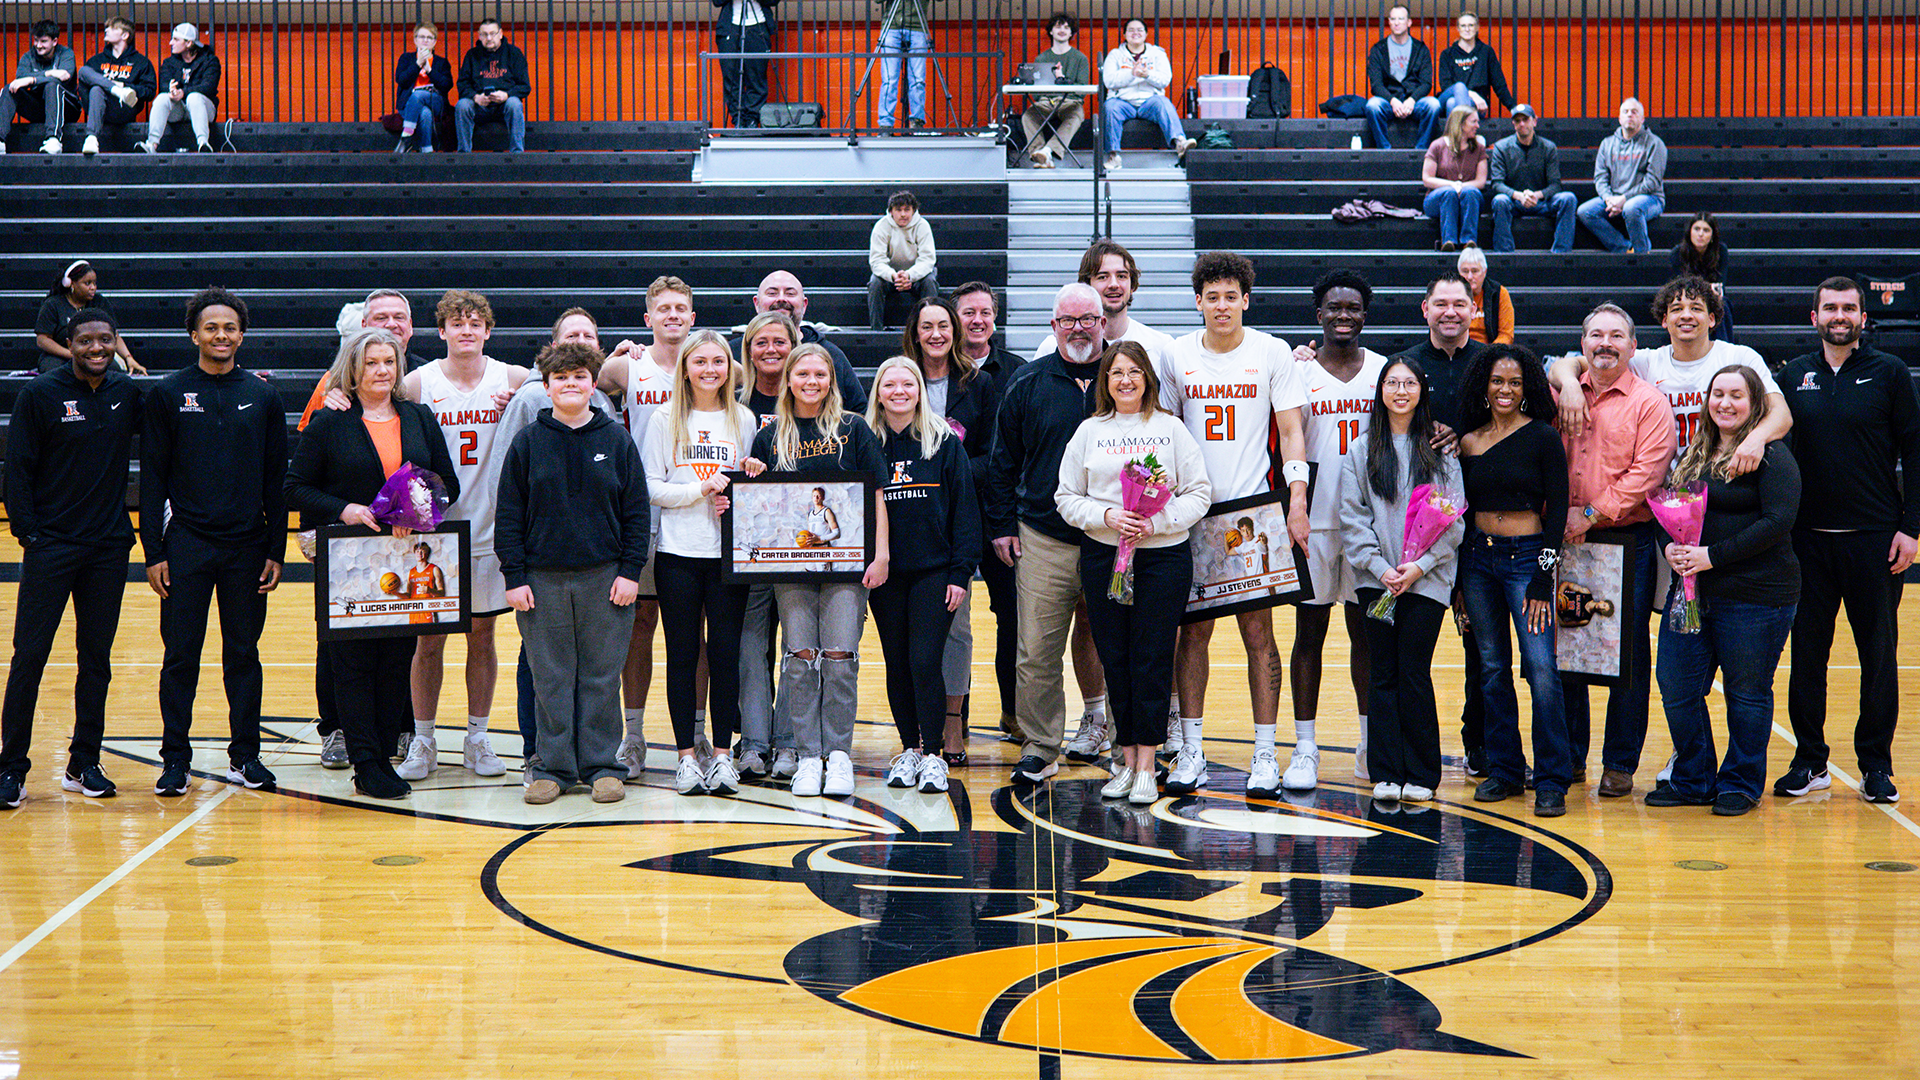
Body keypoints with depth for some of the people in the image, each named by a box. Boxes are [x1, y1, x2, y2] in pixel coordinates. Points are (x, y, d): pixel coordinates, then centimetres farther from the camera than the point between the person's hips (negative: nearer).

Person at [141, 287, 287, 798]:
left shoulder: (262, 396, 6)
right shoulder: (167, 395, 2)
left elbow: (276, 480, 8)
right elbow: (152, 478, 2)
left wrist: (276, 550, 3)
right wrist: (154, 551, -4)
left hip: (247, 545, 1)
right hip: (187, 543, -1)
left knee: (243, 653, 7)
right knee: (180, 654, 0)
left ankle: (245, 756, 15)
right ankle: (175, 758, 8)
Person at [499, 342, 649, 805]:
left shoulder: (616, 439, 4)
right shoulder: (528, 442, 3)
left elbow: (637, 510, 5)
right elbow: (509, 514, 4)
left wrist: (630, 571, -2)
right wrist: (514, 576, -3)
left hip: (604, 576, 0)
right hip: (543, 579, 0)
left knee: (602, 675, 4)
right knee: (551, 676, 4)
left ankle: (602, 765, 12)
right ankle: (552, 766, 12)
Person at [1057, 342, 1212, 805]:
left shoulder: (1171, 428, 4)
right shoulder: (1089, 432, 9)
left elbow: (1199, 493, 2)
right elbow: (1067, 498, 7)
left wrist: (1156, 522, -12)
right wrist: (1107, 516, -10)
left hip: (1164, 555, -2)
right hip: (1102, 555, 2)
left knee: (1153, 659, -4)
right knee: (1115, 658, 3)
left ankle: (1146, 765, 0)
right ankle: (1126, 758, 13)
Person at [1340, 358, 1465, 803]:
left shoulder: (1441, 450, 5)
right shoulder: (1362, 450, 8)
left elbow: (1452, 520, 2)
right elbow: (1352, 516, 3)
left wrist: (1420, 565, -9)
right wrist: (1379, 567, -8)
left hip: (1427, 578, -1)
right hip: (1375, 578, 1)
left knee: (1415, 672, -4)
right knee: (1384, 674, 2)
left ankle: (1421, 775, 4)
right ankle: (1387, 774, 6)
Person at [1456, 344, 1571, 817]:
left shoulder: (1543, 437, -4)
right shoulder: (1468, 441, 9)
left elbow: (1557, 510, -5)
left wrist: (1543, 581, -9)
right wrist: (1458, 579, 8)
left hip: (1527, 556, -4)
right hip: (1478, 557, 4)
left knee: (1541, 667, -11)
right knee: (1492, 668, 8)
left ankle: (1552, 782, -7)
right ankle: (1505, 769, 18)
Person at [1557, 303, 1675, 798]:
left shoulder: (1649, 403, -3)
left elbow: (1646, 473, -12)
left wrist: (1592, 514, -15)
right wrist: (1559, 513, -2)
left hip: (1629, 540, -4)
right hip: (1565, 542, 4)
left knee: (1628, 654, -1)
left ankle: (1620, 763, 6)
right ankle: (1568, 756, 19)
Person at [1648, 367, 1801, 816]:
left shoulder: (1772, 455, -8)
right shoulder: (1695, 456, 15)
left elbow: (1778, 521, -17)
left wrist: (1713, 556, -19)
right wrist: (1672, 547, -4)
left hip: (1756, 594, -7)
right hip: (1692, 591, 7)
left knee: (1747, 693, 4)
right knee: (1676, 689, 6)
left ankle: (1741, 785, 18)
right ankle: (1693, 781, 20)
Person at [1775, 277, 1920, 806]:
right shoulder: (1794, 375, 8)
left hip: (1875, 538, -2)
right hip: (1808, 537, 2)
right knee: (1807, 650, 5)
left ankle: (1876, 765, 11)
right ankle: (1809, 760, 14)